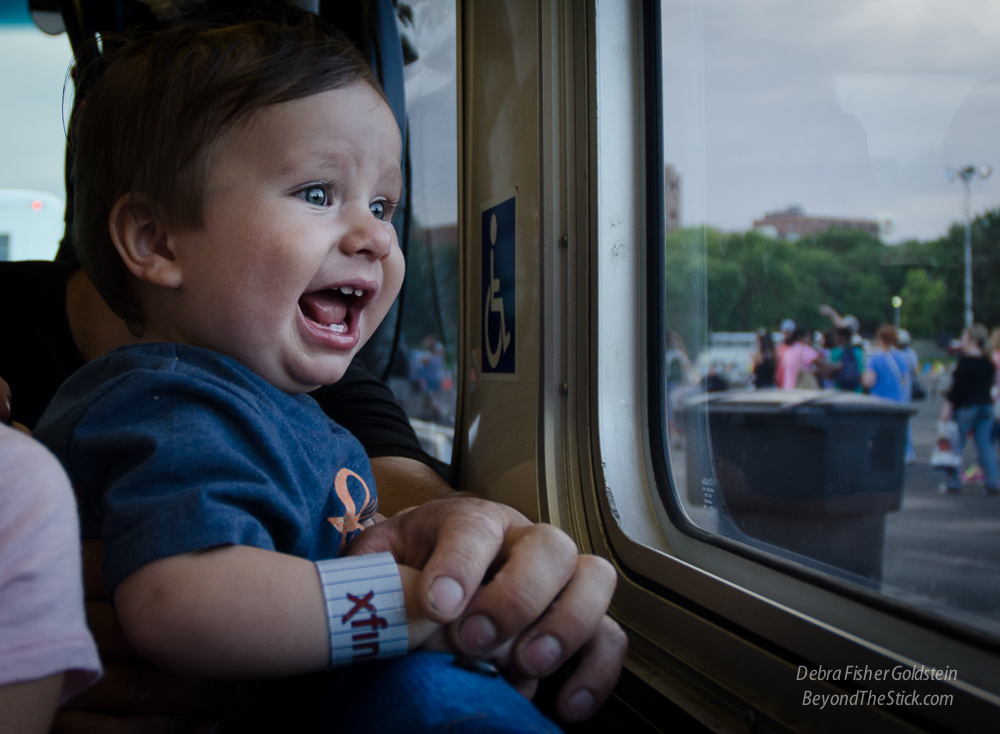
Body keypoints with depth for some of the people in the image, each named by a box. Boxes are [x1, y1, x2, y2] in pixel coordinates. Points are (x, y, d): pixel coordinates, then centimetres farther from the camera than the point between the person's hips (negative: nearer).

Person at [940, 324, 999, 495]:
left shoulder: (965, 361, -15)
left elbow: (958, 386, -17)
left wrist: (948, 404, -13)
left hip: (965, 408, -7)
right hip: (986, 406, 7)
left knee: (956, 444, 3)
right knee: (985, 445, 9)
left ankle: (954, 482, 5)